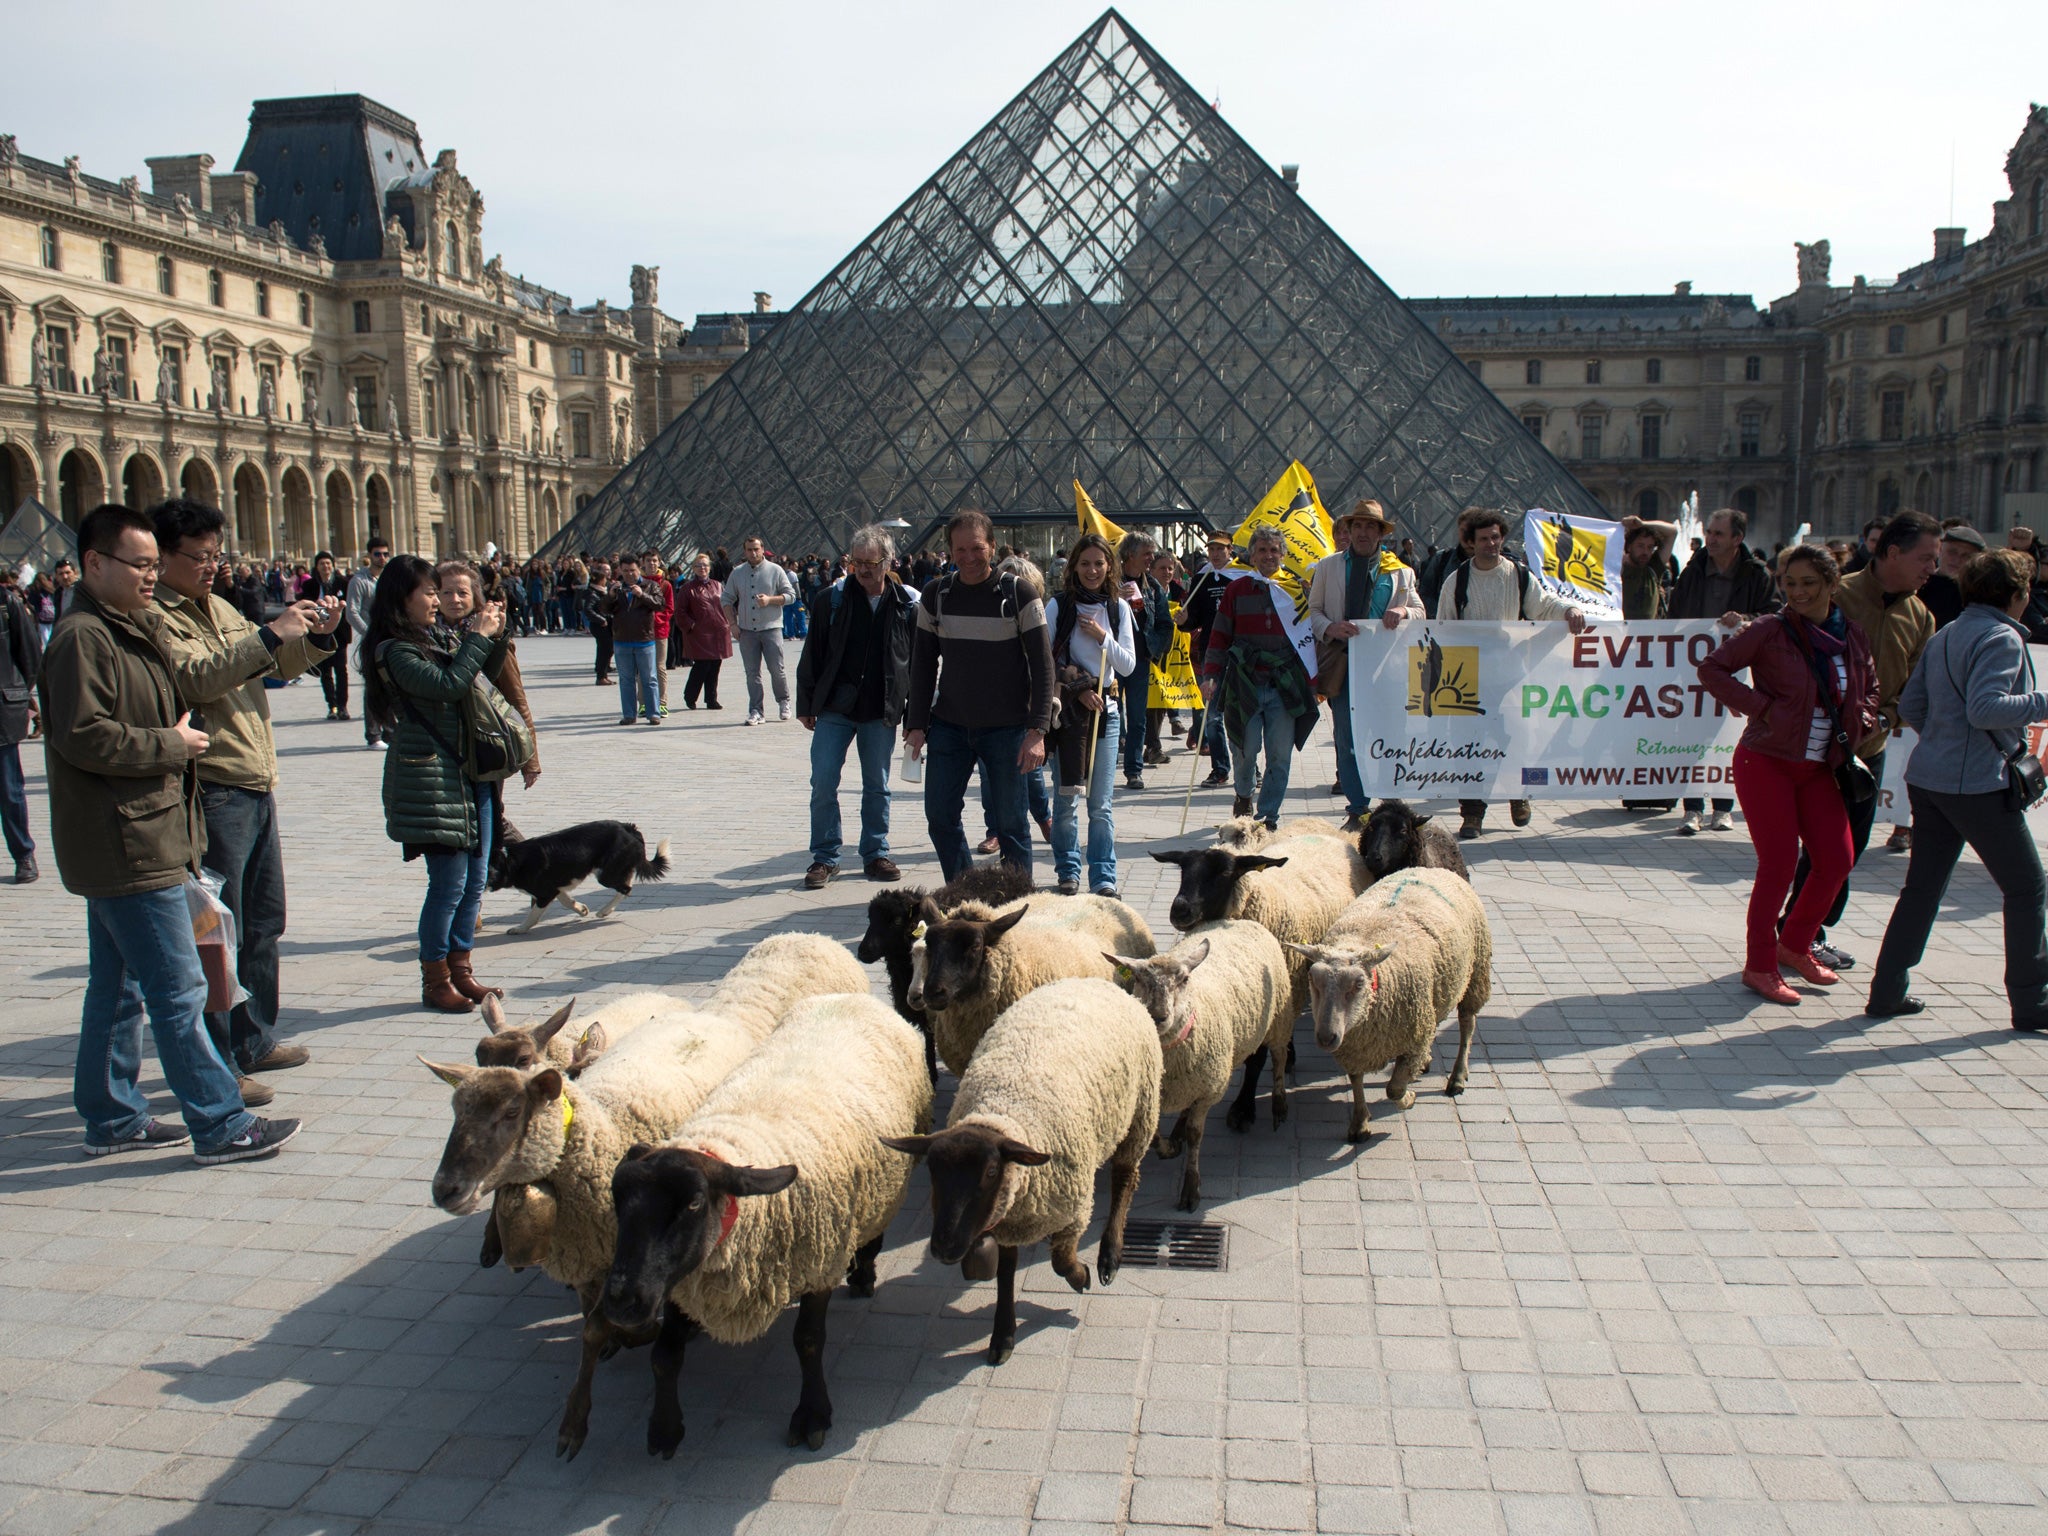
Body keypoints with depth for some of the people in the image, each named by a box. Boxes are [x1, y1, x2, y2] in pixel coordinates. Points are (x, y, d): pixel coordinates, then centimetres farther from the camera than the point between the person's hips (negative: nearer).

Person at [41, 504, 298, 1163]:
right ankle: (220, 1126, -1)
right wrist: (171, 744, -14)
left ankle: (112, 1117, 27)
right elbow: (83, 736, -23)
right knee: (179, 991, -6)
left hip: (137, 844, 11)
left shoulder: (134, 628, 17)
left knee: (118, 990, 17)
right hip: (127, 847, -11)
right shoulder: (81, 638, -15)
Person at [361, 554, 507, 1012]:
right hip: (431, 777, -8)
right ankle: (434, 982, 8)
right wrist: (478, 637, -12)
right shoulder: (394, 651, -10)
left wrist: (487, 633, 7)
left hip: (469, 772, 8)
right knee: (449, 882, -4)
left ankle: (461, 968, 22)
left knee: (475, 878, 10)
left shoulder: (441, 638, 13)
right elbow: (448, 685, -21)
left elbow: (479, 680, 20)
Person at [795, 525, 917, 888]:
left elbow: (917, 662, 5)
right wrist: (806, 704, 1)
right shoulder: (831, 599, -2)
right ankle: (824, 857, 9)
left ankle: (876, 854, 22)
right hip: (834, 708, 0)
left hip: (881, 711, 0)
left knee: (877, 787, 9)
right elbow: (812, 654, 3)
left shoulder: (906, 605, -1)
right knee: (823, 783, -3)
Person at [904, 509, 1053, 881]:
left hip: (1006, 728, -3)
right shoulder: (936, 595, 3)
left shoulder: (1019, 596, -7)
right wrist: (916, 724, 3)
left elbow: (1042, 666, -8)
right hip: (949, 725, 3)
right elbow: (922, 664, 9)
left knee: (1010, 823, 1)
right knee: (939, 816, 2)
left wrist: (1037, 730, -15)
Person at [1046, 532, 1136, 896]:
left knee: (1101, 804, -1)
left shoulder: (1119, 608, 6)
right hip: (1066, 709, -1)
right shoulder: (1058, 606, -2)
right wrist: (1078, 687, -9)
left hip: (1105, 708, 1)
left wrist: (1102, 637, -8)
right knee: (1066, 799, 3)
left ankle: (1104, 877, 4)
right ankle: (1067, 872, 16)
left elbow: (1128, 666, 5)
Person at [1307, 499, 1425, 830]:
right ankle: (1357, 810, 5)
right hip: (1342, 664, 0)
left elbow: (1421, 612, 12)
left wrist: (1403, 611, -12)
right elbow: (1313, 610, 8)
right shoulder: (1327, 567, 12)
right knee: (1347, 740, -2)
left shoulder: (1400, 572, 13)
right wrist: (1330, 628, -14)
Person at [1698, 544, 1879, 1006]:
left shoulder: (1853, 637, 5)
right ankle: (1759, 967, 10)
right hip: (1767, 763, -5)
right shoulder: (1769, 631, -10)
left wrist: (1860, 725, 4)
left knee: (1836, 860, 5)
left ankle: (1795, 944, 29)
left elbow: (1869, 688, 22)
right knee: (1779, 864, -5)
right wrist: (1762, 706, -16)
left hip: (1820, 768, 6)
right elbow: (1712, 669, -11)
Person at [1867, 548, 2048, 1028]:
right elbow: (1984, 708, -23)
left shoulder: (1943, 637, 14)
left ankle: (1887, 991, 12)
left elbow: (1910, 707, 14)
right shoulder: (2002, 638, -12)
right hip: (1978, 784, -8)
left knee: (1922, 886, 12)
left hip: (1928, 778, 8)